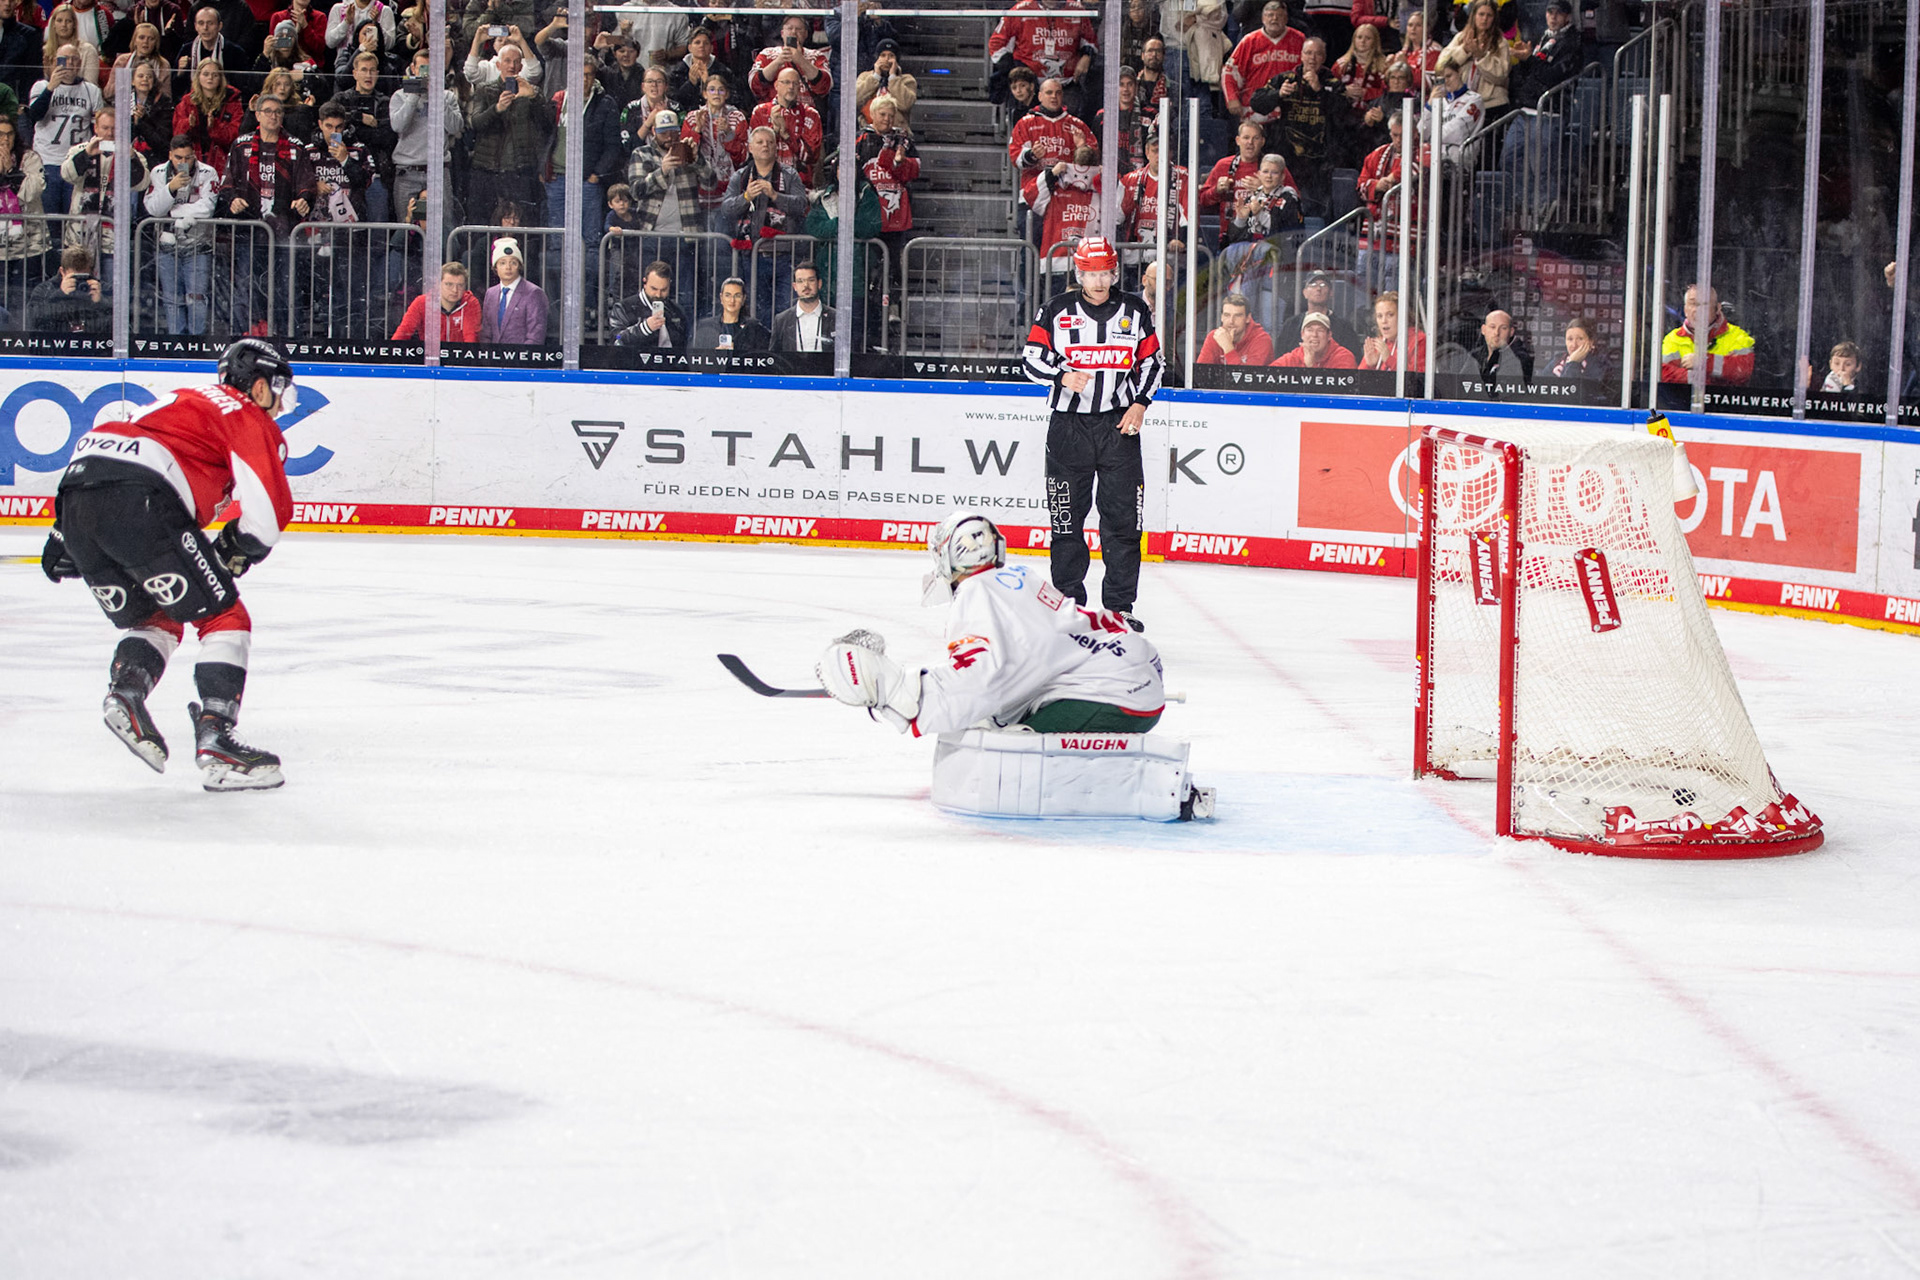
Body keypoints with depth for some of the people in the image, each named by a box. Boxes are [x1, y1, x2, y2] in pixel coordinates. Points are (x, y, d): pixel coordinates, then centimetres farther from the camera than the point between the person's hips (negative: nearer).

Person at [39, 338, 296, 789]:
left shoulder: (180, 400, 35)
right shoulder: (253, 422, 12)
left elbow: (99, 442, 34)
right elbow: (267, 515, 0)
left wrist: (65, 533, 33)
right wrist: (229, 557, 19)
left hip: (74, 492, 8)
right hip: (140, 503, -7)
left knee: (154, 620, 23)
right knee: (223, 618, 2)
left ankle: (125, 692, -4)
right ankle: (214, 741, -9)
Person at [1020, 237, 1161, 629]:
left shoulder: (1135, 310, 6)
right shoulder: (1056, 311, 1)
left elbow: (1153, 361, 12)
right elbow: (1032, 357, 1)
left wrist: (1140, 403, -1)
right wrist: (1062, 376, -17)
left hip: (1119, 423, 1)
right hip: (1069, 424, -1)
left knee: (1122, 515, -2)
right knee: (1067, 515, 1)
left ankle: (1120, 604, 6)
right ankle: (1069, 599, 12)